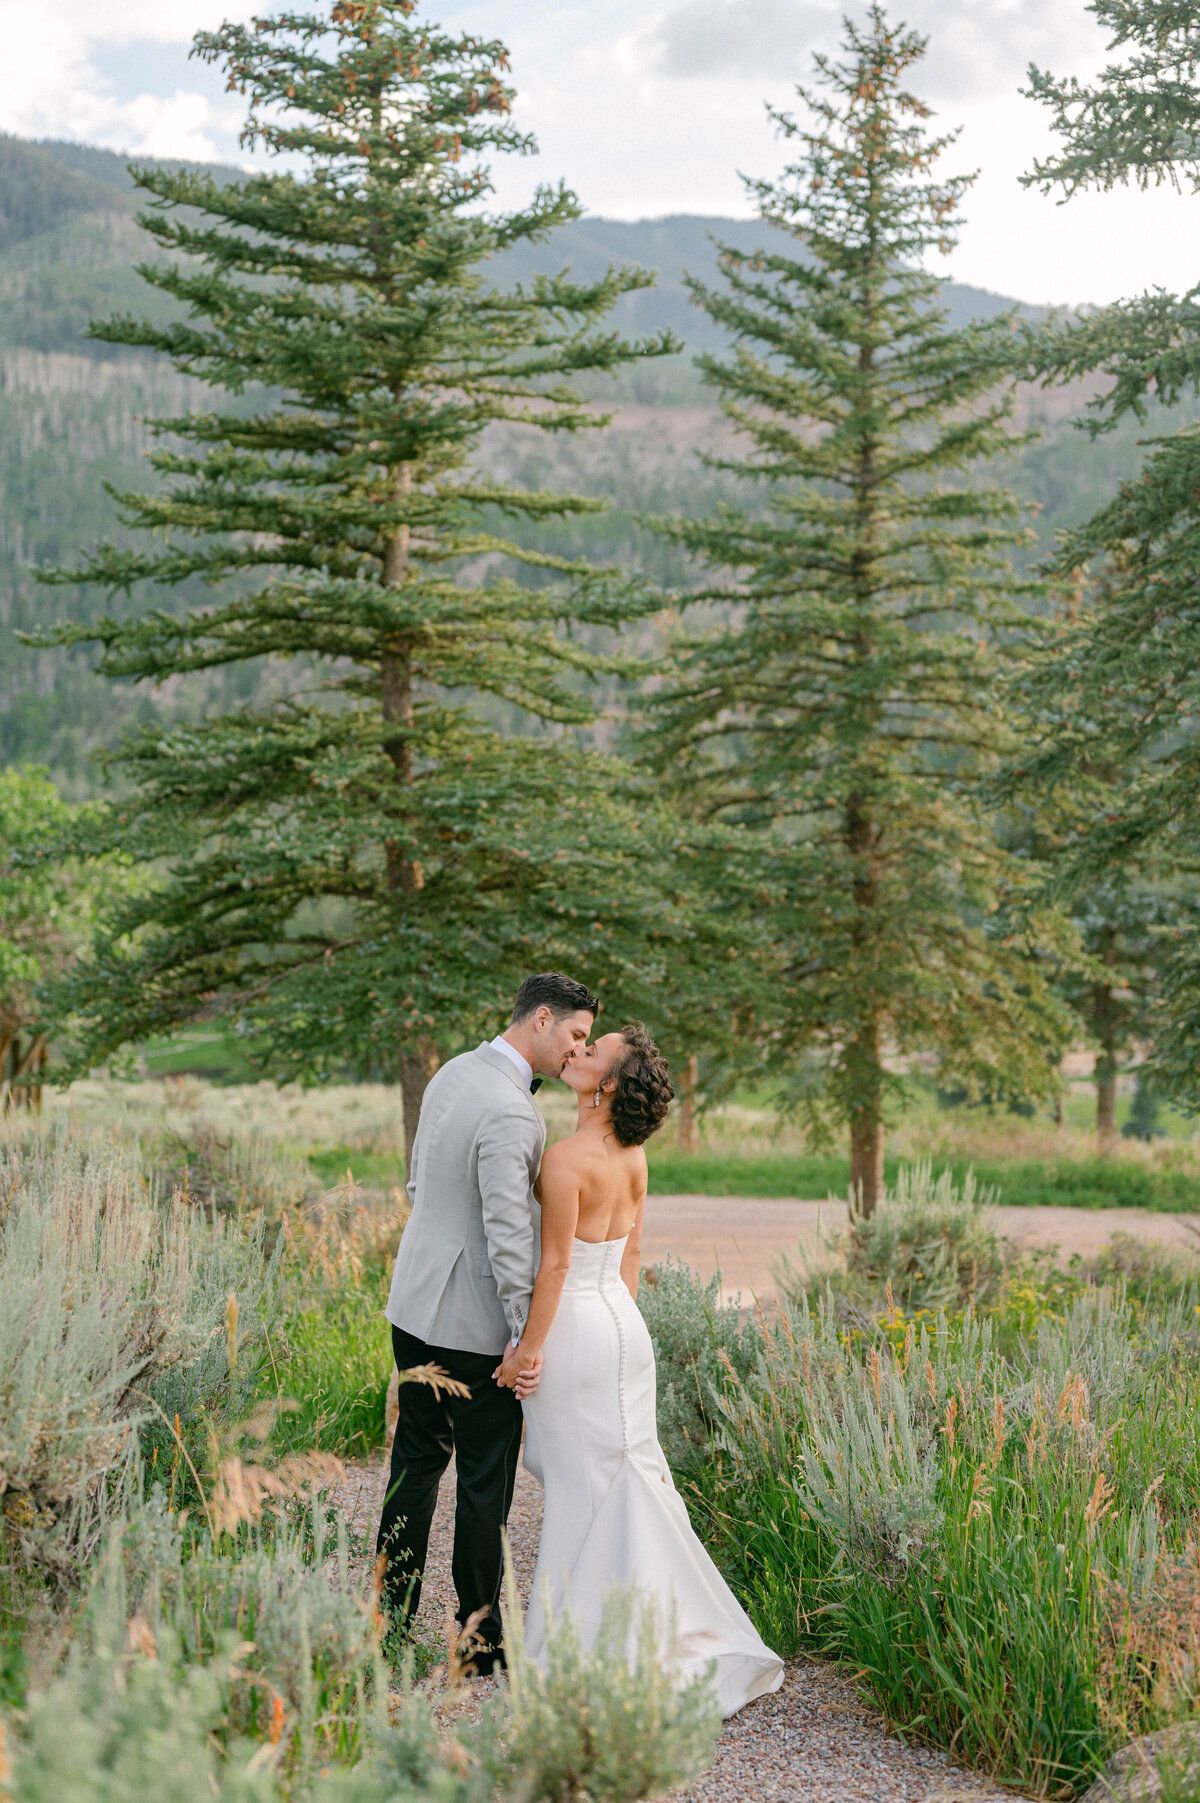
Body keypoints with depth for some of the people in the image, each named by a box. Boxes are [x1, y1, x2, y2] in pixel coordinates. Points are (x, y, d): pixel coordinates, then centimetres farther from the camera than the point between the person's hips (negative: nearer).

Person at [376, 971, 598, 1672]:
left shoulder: (452, 1074, 7)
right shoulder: (510, 1113, -23)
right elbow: (509, 1231, -25)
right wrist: (523, 1334, -20)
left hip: (416, 1302, 9)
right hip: (476, 1322, -9)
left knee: (418, 1459, 17)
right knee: (485, 1479, 4)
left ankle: (391, 1617, 24)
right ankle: (481, 1640, 14)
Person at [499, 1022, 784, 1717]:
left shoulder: (567, 1159, -20)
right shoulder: (632, 1155, 5)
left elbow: (553, 1265, -18)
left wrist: (528, 1349, -12)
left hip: (575, 1329, -8)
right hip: (623, 1323, 8)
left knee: (584, 1490, 1)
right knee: (631, 1480, 14)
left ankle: (589, 1652, 10)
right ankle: (690, 1632, 19)